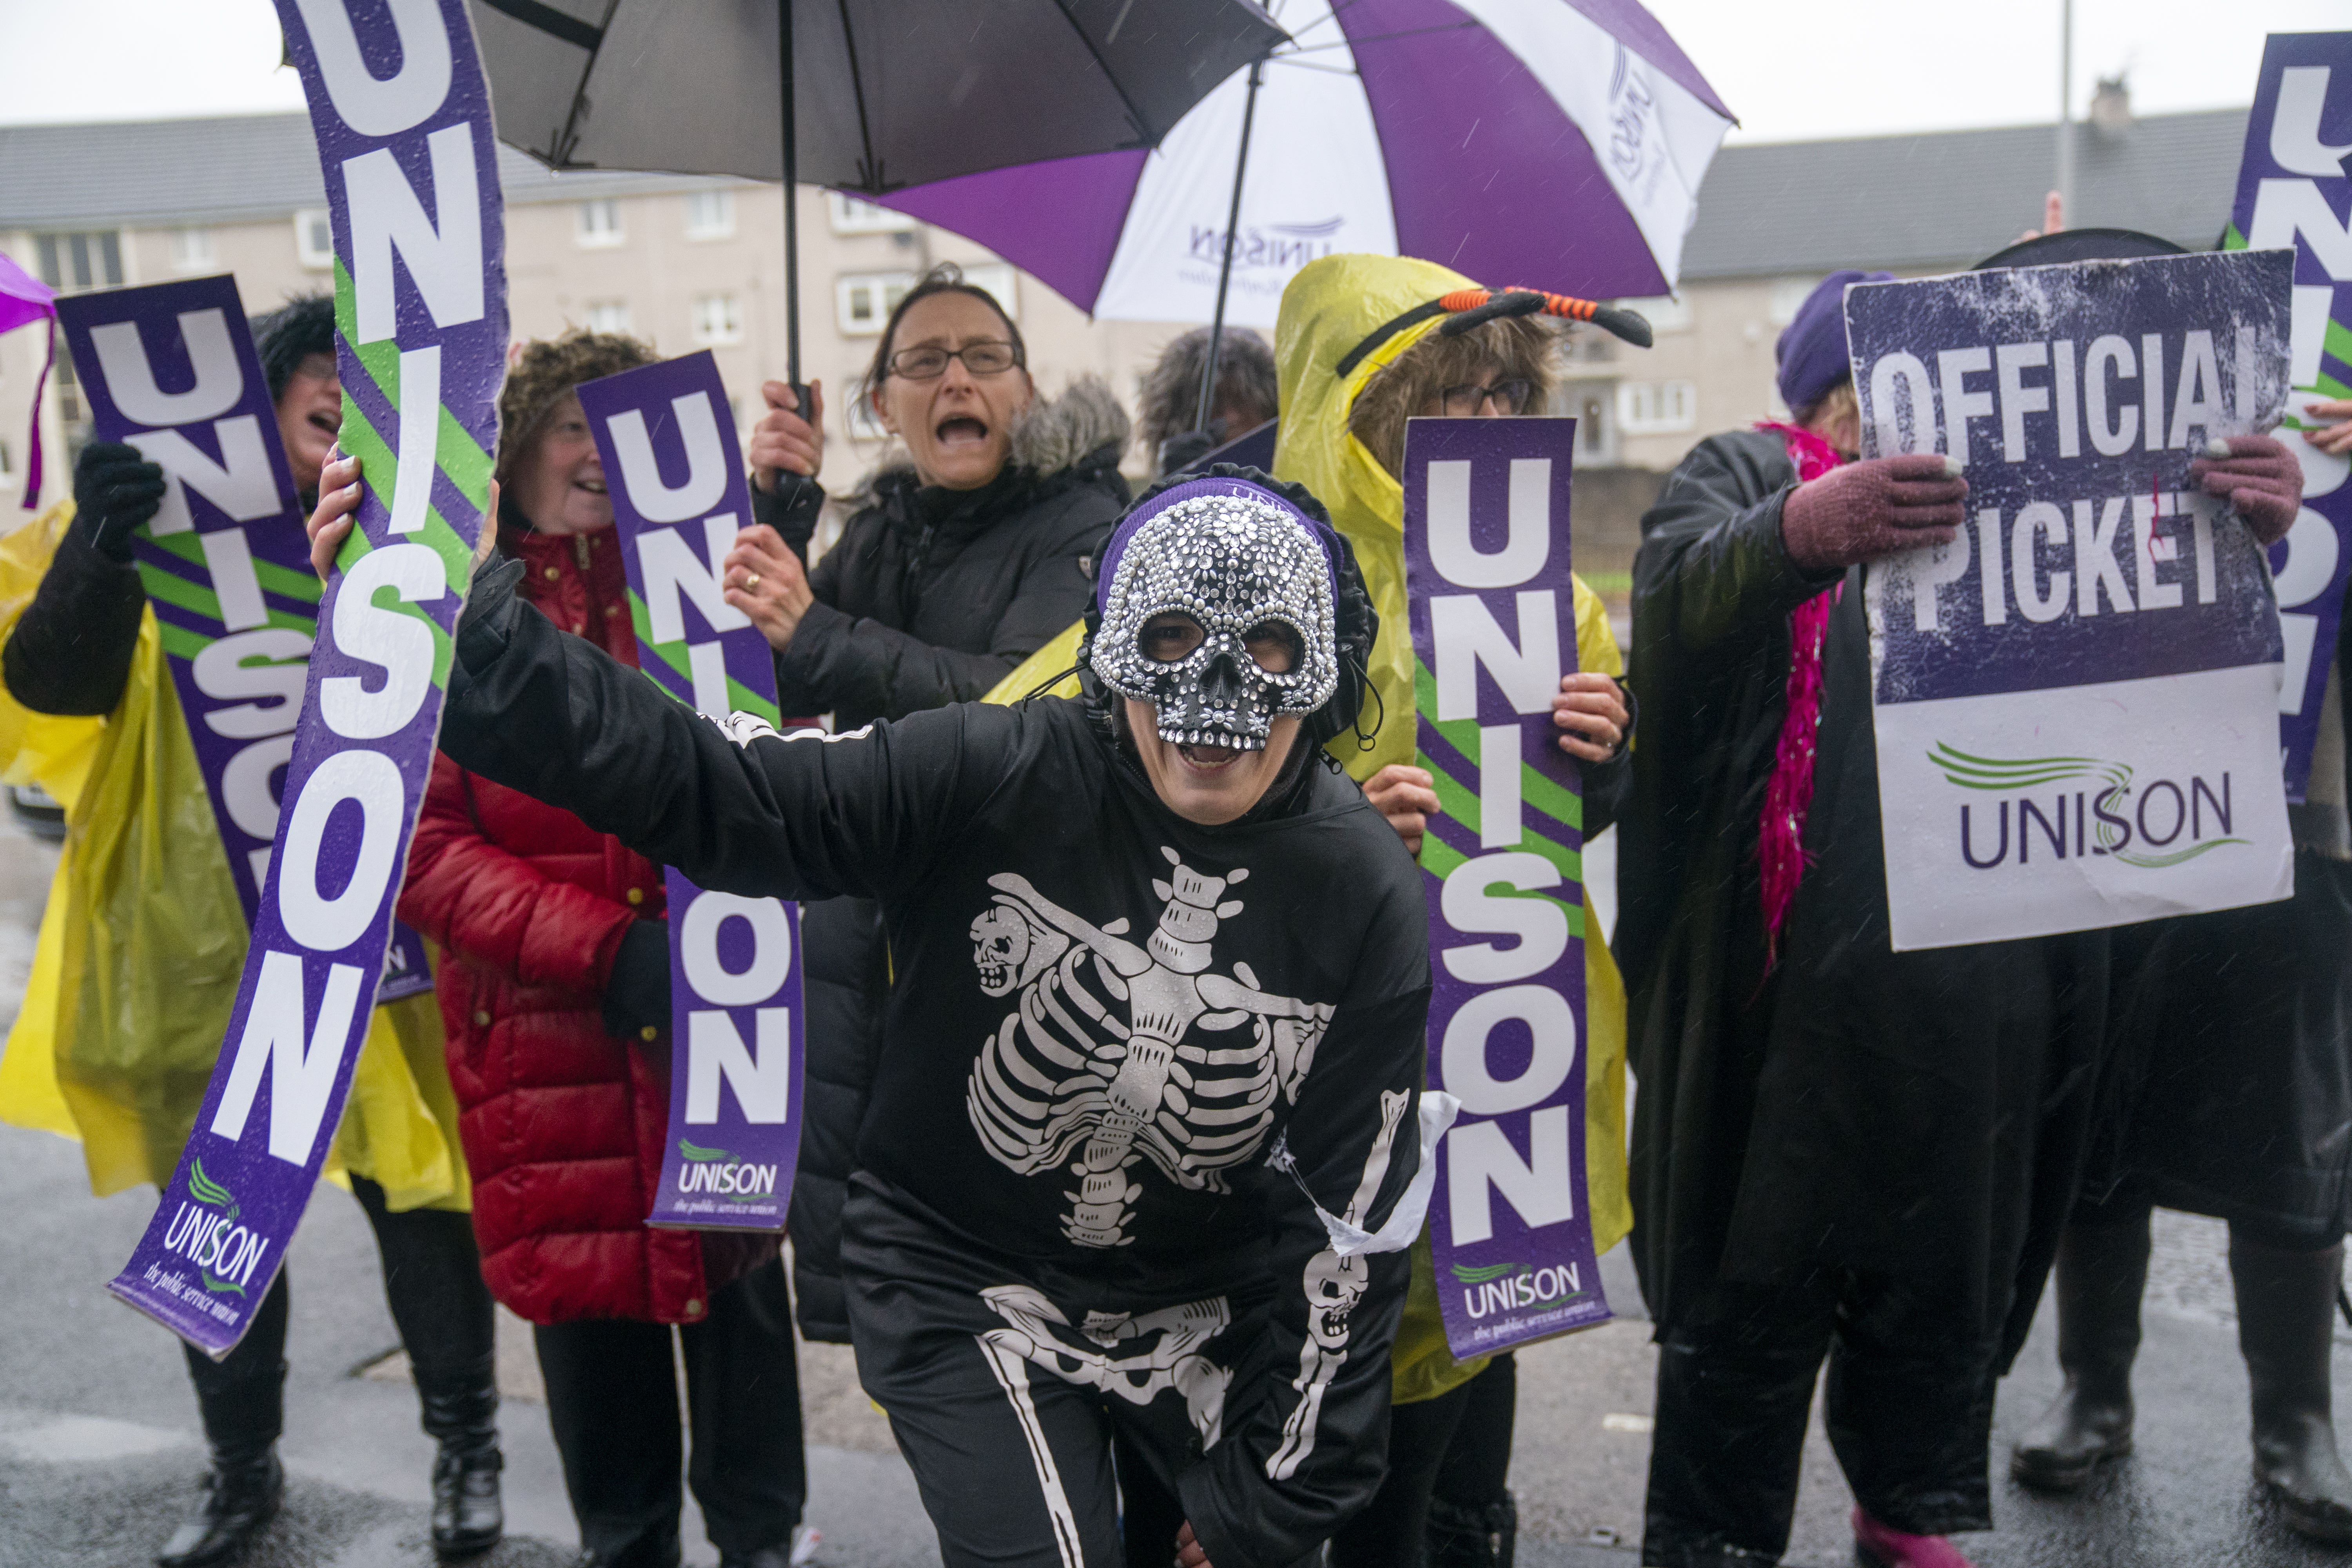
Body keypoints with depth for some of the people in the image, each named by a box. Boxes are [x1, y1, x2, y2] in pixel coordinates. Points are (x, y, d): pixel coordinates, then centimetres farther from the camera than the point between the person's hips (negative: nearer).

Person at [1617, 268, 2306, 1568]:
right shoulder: (1742, 474, 4)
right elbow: (1684, 594, -19)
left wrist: (2240, 531, -12)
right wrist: (1801, 531, -41)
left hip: (1985, 983, 5)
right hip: (1802, 977, -5)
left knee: (1950, 1267, 18)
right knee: (1761, 1277, 2)